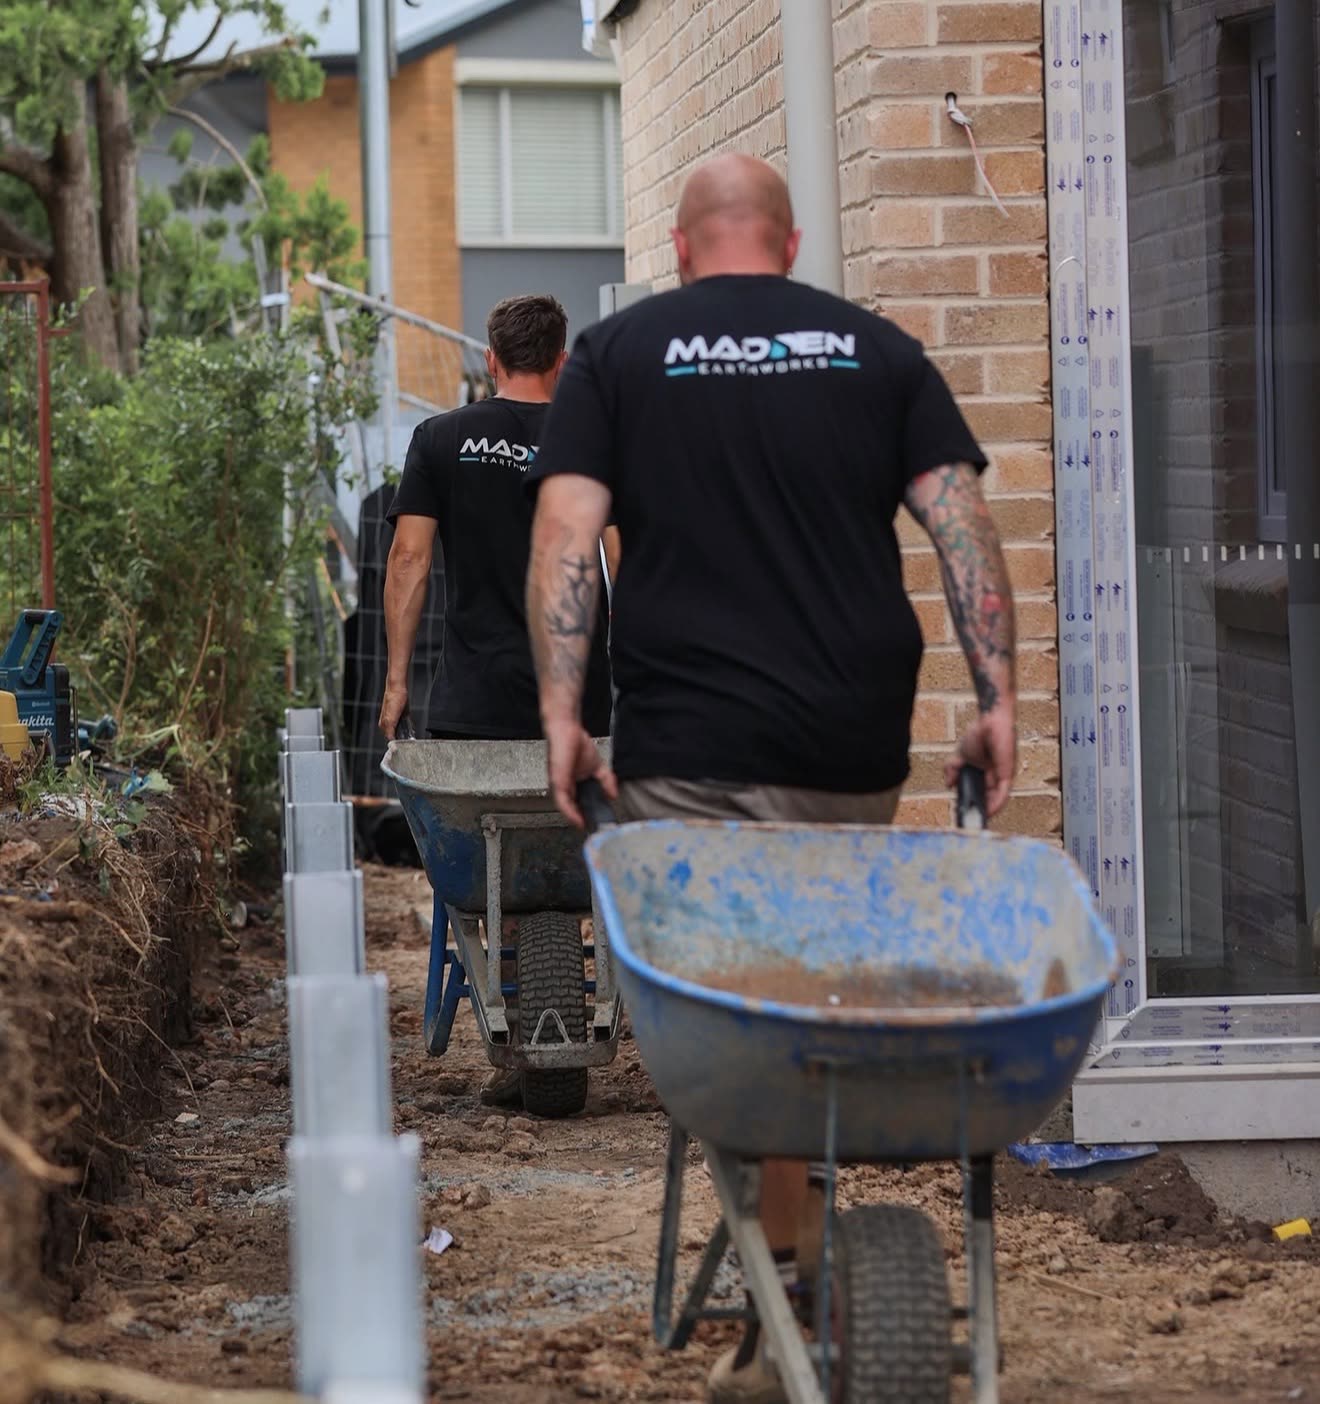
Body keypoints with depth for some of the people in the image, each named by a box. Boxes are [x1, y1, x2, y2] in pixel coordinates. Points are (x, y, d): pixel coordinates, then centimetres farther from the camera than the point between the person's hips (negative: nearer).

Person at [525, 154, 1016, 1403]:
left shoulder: (617, 354, 7)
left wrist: (561, 711, -7)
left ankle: (799, 1290, -12)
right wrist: (996, 693, 0)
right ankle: (789, 1241, 20)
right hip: (856, 750, 3)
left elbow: (565, 533, -5)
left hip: (690, 757, -3)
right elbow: (959, 518, 1)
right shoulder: (877, 351, 12)